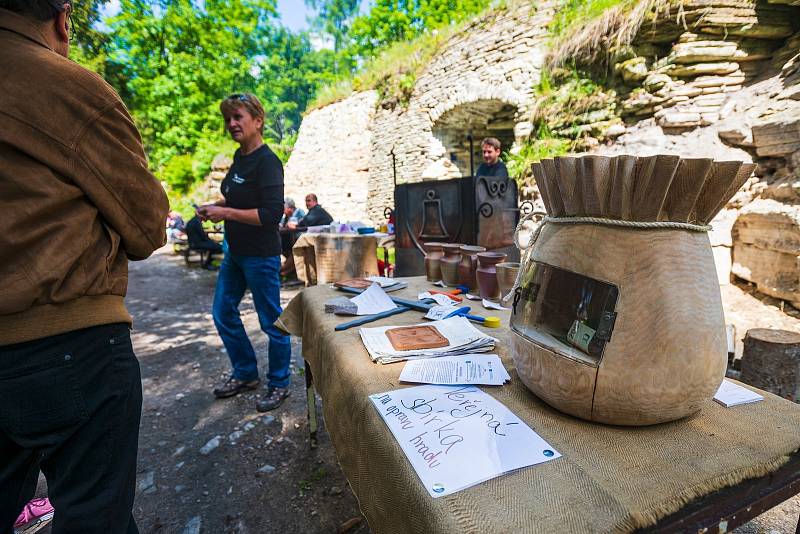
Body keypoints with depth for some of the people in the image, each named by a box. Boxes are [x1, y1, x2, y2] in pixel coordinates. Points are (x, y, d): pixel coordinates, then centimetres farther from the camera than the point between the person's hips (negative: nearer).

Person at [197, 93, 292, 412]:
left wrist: (226, 213, -20)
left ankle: (279, 385, 22)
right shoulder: (240, 157, 11)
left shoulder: (267, 162, -16)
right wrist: (213, 206, 9)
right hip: (236, 252, 10)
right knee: (222, 313, 16)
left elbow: (272, 213, -24)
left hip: (261, 255, -10)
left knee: (271, 321, 3)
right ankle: (245, 374, 34)